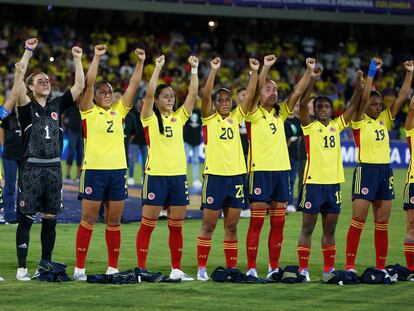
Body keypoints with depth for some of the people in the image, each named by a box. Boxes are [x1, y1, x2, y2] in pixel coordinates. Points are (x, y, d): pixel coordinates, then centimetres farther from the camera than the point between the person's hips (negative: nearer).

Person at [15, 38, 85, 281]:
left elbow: (80, 86, 9)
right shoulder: (27, 107, -1)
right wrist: (28, 53, -18)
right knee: (26, 219, -3)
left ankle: (46, 266, 16)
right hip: (32, 168, -4)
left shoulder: (56, 106, 11)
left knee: (51, 219, 7)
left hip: (54, 168, 4)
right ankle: (22, 268, -1)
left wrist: (77, 59, 3)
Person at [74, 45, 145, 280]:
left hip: (118, 170, 4)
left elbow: (134, 85, 10)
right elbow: (89, 82, -8)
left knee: (114, 222, 7)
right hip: (94, 170, -4)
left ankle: (113, 268, 12)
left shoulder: (119, 111, 14)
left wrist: (140, 62, 1)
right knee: (89, 220, -3)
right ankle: (80, 268, 0)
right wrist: (97, 57, -12)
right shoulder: (89, 111, 3)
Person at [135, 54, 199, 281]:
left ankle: (176, 269, 12)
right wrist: (158, 68, -16)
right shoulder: (150, 118, 0)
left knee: (176, 226, 7)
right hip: (156, 175, -5)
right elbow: (149, 93, -13)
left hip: (178, 175, 5)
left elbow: (193, 94, 6)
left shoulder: (179, 117, 13)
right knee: (148, 225, -2)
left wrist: (194, 69, -1)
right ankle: (141, 268, 1)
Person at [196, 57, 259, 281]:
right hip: (214, 176, -4)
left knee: (231, 226, 7)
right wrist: (213, 71, -21)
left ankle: (231, 268, 11)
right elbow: (205, 95, -13)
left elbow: (249, 96, 4)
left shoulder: (236, 118, 11)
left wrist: (254, 72, -5)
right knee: (208, 225, -1)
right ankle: (202, 268, 4)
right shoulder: (209, 118, 2)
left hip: (236, 176, 4)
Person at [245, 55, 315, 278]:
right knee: (256, 222, -5)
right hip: (260, 170, -5)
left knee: (278, 224, 6)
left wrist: (309, 71, -6)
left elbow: (298, 92, 5)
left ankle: (274, 268, 12)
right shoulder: (254, 114, -1)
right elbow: (255, 90, -18)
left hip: (281, 170, 5)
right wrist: (265, 68, -28)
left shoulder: (280, 114, 13)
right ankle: (251, 268, -2)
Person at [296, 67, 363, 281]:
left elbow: (353, 105, 9)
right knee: (307, 228, -1)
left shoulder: (336, 126, 11)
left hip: (333, 182, 5)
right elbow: (302, 104, -16)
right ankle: (303, 269, 1)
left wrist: (359, 83, -4)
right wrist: (312, 80, -26)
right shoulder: (310, 127, -2)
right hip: (313, 182, -5)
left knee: (330, 229, 10)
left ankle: (329, 269, 16)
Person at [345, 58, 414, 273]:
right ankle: (349, 266, -6)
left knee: (382, 224, 7)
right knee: (358, 221, -8)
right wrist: (372, 72, -17)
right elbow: (364, 97, -16)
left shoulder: (384, 119, 14)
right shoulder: (359, 121, -2)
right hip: (366, 171, -6)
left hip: (385, 171, 6)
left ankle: (380, 267, 11)